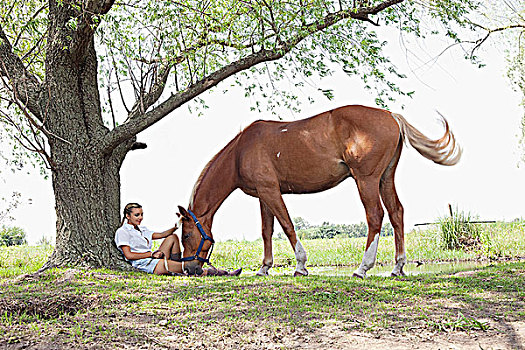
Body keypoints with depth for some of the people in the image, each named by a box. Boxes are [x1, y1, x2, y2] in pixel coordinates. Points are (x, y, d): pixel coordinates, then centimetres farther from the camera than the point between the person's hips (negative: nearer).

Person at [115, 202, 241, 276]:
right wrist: (151, 254, -12)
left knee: (173, 237, 4)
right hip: (145, 265, -9)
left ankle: (176, 269, -5)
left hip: (153, 259, 9)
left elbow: (161, 235, 16)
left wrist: (175, 227, -1)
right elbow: (128, 255, -14)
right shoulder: (122, 232, -3)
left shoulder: (141, 229, 23)